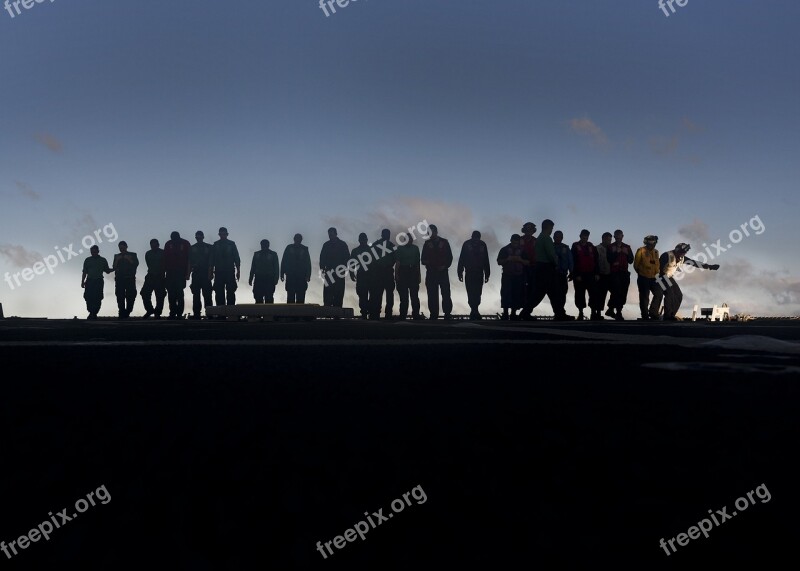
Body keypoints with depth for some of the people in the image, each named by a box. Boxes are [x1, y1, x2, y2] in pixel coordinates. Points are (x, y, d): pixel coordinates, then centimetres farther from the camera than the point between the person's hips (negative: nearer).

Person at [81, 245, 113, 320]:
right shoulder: (87, 260, 12)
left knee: (97, 299, -9)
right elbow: (84, 272, 14)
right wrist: (82, 281, 7)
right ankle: (92, 314, 4)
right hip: (89, 281, 1)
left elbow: (107, 271, 10)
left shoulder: (103, 260, 9)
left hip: (98, 282, -1)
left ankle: (93, 314, -2)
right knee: (88, 298, -8)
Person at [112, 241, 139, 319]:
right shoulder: (116, 256, 18)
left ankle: (127, 312, -1)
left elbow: (136, 264, -1)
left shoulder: (132, 255, 12)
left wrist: (129, 259, -12)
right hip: (120, 279, 2)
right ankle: (122, 314, -6)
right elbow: (114, 267, 9)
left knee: (130, 296, -8)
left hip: (130, 278, -1)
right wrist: (117, 260, -7)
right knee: (120, 297, -6)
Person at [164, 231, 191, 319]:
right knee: (171, 294, 1)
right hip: (170, 273, 3)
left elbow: (189, 259, -2)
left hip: (181, 273, -3)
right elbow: (165, 259, 7)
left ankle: (179, 314, -6)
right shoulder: (168, 244, 7)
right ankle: (173, 313, 5)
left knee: (179, 294, -8)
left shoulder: (185, 244, 0)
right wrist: (164, 272, 2)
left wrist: (188, 273, -9)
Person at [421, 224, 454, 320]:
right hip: (431, 273, 2)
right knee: (432, 296, 0)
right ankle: (433, 314, 4)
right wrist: (425, 262, -13)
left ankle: (447, 314, -2)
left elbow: (449, 257, 5)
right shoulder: (427, 244, 9)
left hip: (443, 272, -1)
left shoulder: (444, 242, 5)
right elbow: (423, 259, 10)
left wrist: (445, 266, -10)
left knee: (446, 294, -6)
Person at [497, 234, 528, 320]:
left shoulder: (523, 250, 10)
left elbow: (528, 263, 6)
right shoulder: (504, 249, 8)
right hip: (507, 276, -1)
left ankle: (513, 314, 3)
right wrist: (507, 259, -11)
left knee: (517, 295, -3)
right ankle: (505, 313, -8)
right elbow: (499, 262, 4)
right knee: (506, 294, -9)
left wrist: (520, 260, -11)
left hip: (519, 277, 1)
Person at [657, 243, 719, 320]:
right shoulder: (667, 256, -22)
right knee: (669, 295, -20)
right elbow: (661, 268, -24)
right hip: (663, 278, -9)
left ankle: (671, 315, 14)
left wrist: (709, 267, 5)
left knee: (679, 296, 4)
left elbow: (694, 263, 6)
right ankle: (667, 317, -12)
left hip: (670, 277, 9)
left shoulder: (681, 258, 3)